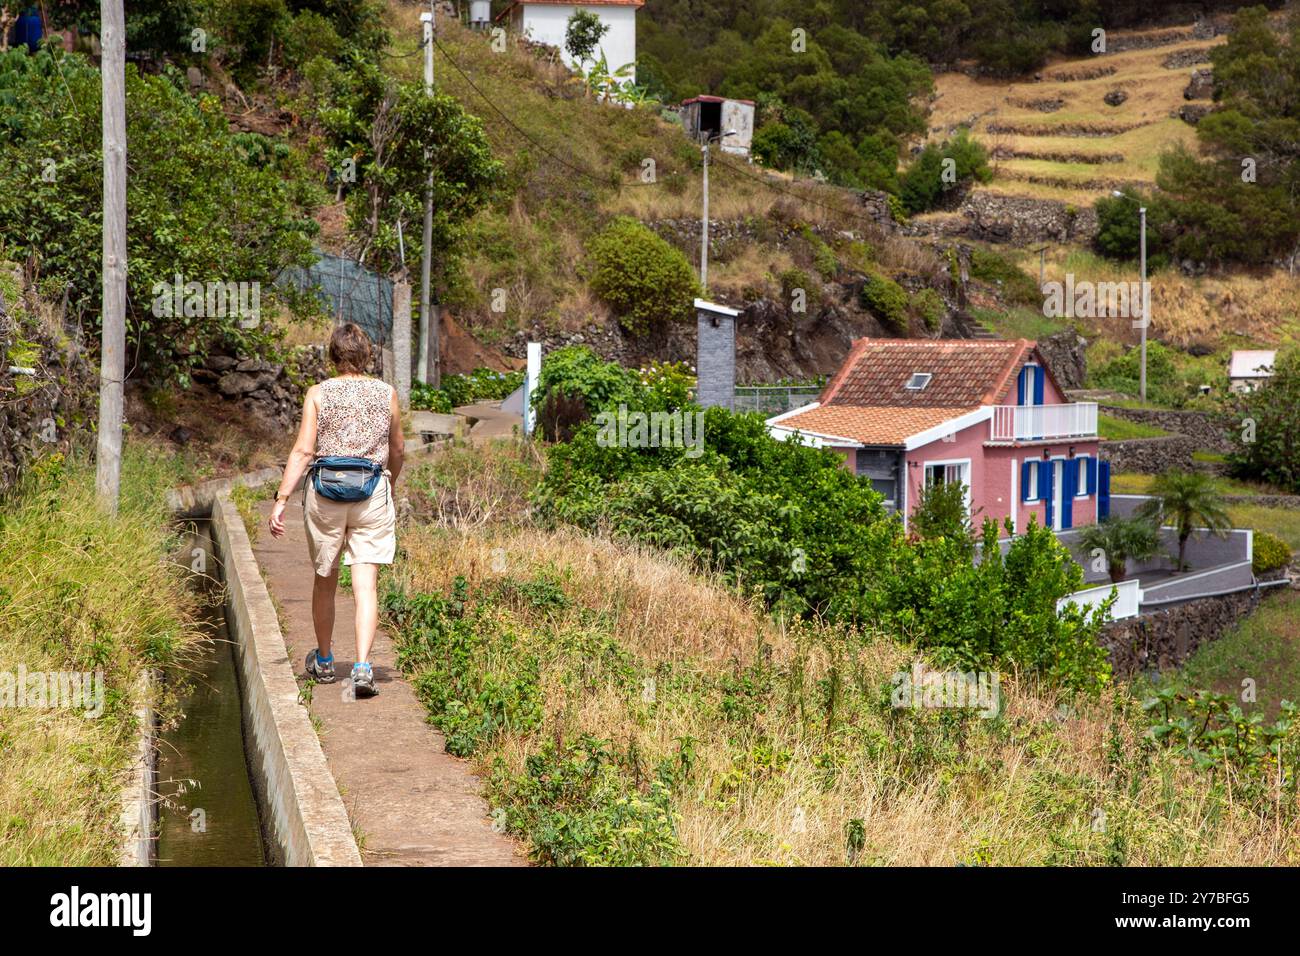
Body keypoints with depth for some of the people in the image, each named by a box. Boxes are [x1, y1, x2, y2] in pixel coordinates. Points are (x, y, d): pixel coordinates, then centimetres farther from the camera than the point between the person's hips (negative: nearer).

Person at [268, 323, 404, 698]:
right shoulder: (386, 394, 4)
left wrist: (281, 501, -8)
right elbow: (396, 452, 14)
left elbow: (303, 451, -8)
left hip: (325, 494, 0)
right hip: (373, 495, 0)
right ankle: (362, 666, -17)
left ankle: (324, 661, 32)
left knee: (324, 581, 16)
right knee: (366, 586, -3)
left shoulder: (318, 394, -1)